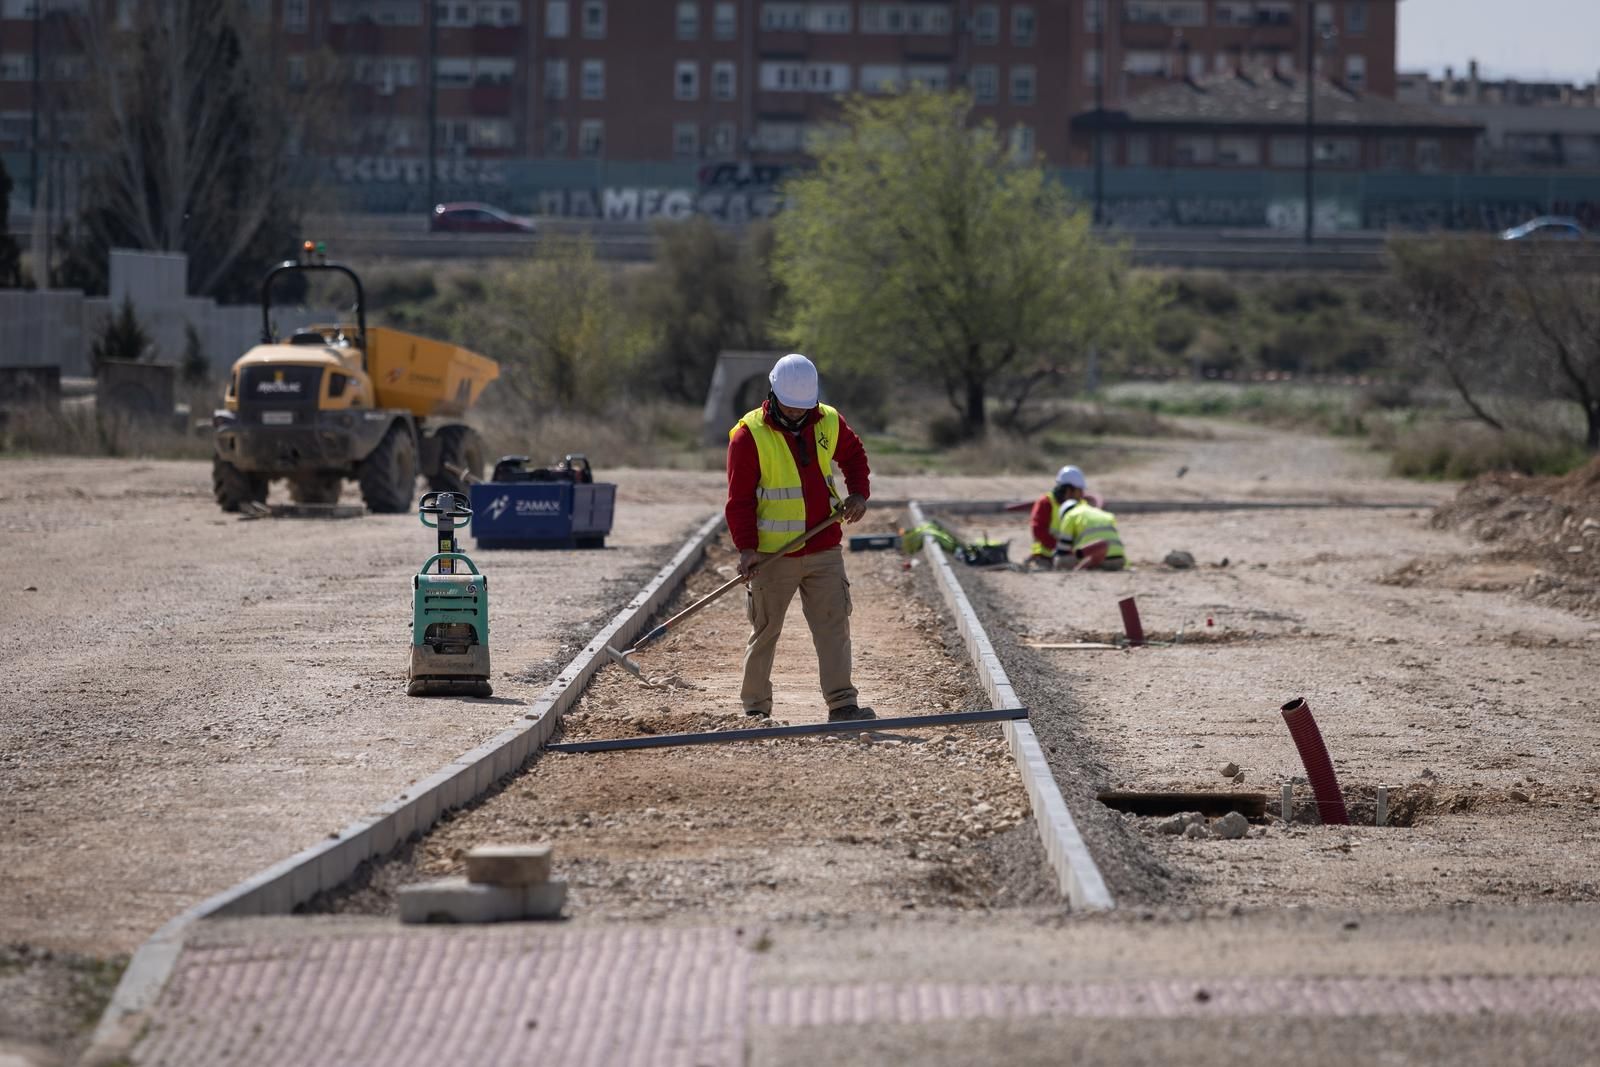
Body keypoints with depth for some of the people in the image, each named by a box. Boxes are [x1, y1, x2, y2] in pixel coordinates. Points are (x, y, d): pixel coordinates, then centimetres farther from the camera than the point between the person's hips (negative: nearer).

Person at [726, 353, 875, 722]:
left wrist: (858, 492, 5)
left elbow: (853, 454, 23)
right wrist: (746, 547, -19)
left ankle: (842, 705, -6)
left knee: (834, 625, -4)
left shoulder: (828, 422, 3)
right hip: (773, 554, -3)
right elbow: (740, 498, -11)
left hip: (824, 550, 3)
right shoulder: (749, 435, -11)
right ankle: (755, 708, 17)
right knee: (765, 631, 6)